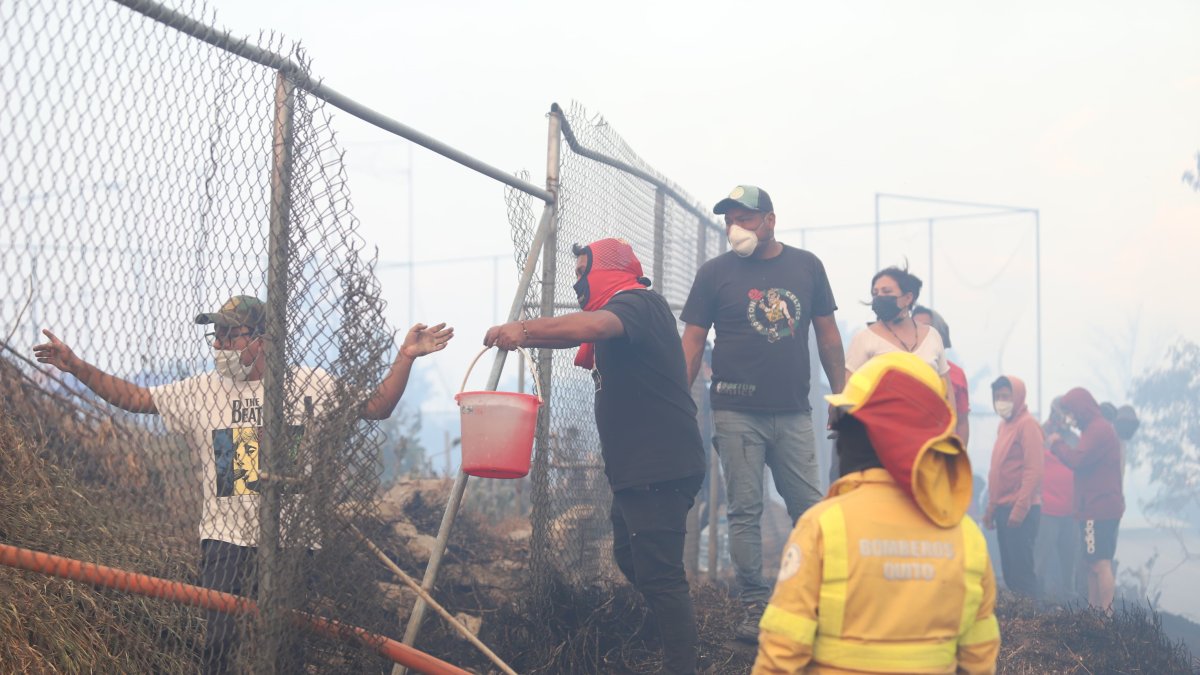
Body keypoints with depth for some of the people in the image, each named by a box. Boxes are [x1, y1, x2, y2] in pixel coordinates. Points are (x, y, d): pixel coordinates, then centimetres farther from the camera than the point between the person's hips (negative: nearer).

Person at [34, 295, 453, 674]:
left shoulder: (311, 386, 2)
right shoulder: (200, 391, 5)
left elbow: (376, 407, 3)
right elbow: (133, 397, 7)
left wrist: (405, 358, -9)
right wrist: (75, 367, -1)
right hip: (224, 538, 1)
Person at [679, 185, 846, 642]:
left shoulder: (806, 266, 7)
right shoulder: (715, 272, 1)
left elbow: (827, 334, 11)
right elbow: (693, 340, 0)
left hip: (794, 413, 2)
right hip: (737, 414, -2)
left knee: (810, 508, 6)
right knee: (745, 511, 1)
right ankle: (755, 608, 9)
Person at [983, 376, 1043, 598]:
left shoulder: (1027, 424, -8)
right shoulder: (1004, 425, 16)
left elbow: (1033, 470, -16)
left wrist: (1020, 508, -20)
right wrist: (991, 508, 16)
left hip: (1020, 510, -8)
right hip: (1003, 508, 8)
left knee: (1021, 569, -8)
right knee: (1009, 569, 9)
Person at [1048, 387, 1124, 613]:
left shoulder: (1098, 429, -15)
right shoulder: (1097, 429, 20)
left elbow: (1078, 461, -20)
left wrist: (1058, 444, -6)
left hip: (1100, 509, -11)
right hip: (1099, 507, 11)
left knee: (1101, 563, -11)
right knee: (1093, 563, 13)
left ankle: (1106, 616, -11)